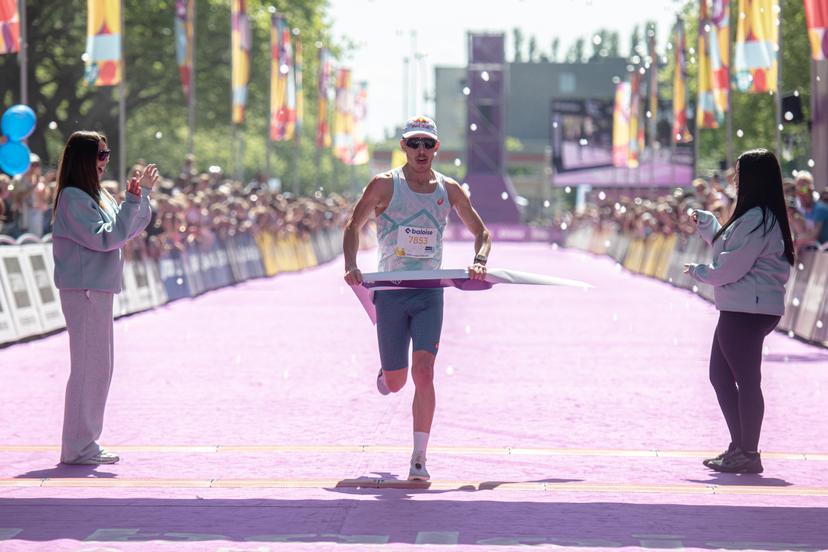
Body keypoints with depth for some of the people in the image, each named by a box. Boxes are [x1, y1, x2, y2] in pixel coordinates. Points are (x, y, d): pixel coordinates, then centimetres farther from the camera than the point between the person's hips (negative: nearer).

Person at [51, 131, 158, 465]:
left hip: (99, 290, 10)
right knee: (88, 368, -8)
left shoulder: (98, 195, 15)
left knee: (100, 368, 13)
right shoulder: (72, 199, -14)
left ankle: (87, 444, 20)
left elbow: (131, 230, 20)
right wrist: (134, 200, -20)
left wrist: (142, 196, 7)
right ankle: (77, 449, -5)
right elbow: (105, 238, -20)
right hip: (82, 290, -10)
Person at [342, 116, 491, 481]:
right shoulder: (385, 185, -1)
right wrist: (350, 265, -10)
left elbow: (481, 232, 14)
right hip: (390, 292, -1)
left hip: (430, 292, 1)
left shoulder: (448, 189, 5)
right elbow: (354, 225, 7)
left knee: (423, 374, -15)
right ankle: (388, 369, 45)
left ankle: (419, 458, -10)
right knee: (395, 383, 5)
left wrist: (480, 260, -7)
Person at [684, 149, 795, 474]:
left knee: (746, 379, -4)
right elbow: (727, 249, 25)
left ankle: (748, 455, 1)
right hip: (738, 309, 11)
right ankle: (739, 446, 21)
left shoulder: (757, 220, -18)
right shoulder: (753, 216, 15)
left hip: (749, 310, -11)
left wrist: (700, 272, -2)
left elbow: (731, 267, -19)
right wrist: (707, 226, 25)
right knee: (720, 375, 16)